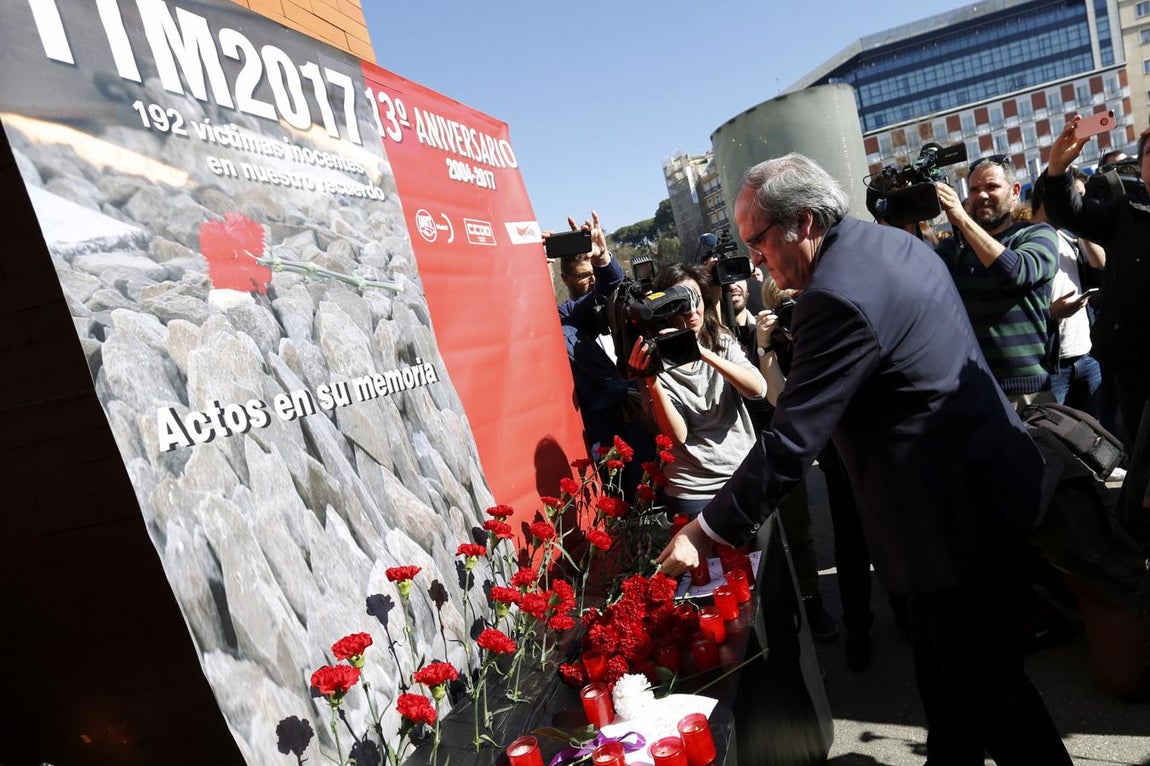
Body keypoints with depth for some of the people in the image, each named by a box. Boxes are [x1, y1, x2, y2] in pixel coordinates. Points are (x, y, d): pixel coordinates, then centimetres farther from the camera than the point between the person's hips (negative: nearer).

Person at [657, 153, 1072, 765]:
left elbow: (790, 442, -26)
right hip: (972, 483, 10)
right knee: (943, 663, 23)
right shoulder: (896, 243, 6)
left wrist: (704, 532, -17)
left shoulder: (838, 296, -25)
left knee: (983, 677, 9)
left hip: (953, 513, -10)